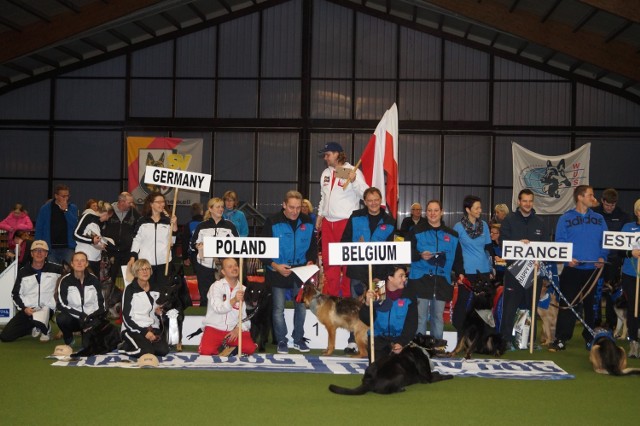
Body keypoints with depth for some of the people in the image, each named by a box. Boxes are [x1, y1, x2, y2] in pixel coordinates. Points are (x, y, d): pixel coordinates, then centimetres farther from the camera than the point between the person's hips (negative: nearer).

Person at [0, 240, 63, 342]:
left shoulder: (55, 269, -2)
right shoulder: (23, 272, 4)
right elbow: (15, 294, 7)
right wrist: (24, 308, -9)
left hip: (47, 308, -4)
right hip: (27, 309, 4)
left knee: (39, 320, -41)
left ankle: (46, 329, -1)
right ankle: (34, 327, 20)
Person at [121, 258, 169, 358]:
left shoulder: (155, 289, 13)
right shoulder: (130, 289, -4)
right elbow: (126, 316, -9)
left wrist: (159, 312, 0)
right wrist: (144, 332, -17)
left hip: (153, 327, 5)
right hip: (134, 329, -5)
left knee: (163, 350, -21)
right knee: (147, 351, -28)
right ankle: (126, 346, 2)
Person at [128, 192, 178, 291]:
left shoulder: (168, 221, 5)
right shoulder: (142, 221, 2)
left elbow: (172, 241, 4)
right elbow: (137, 240, 5)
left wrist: (174, 226, -9)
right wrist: (133, 257, -2)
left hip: (164, 261, 1)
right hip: (146, 261, -1)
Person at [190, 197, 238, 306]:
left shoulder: (229, 225, 8)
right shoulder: (202, 226, 9)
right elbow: (192, 244, 10)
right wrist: (199, 246, -10)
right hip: (204, 266, 1)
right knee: (205, 296, 6)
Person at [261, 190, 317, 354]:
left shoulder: (307, 222, 1)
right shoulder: (272, 222, -10)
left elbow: (313, 246, 10)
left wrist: (311, 261, -7)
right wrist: (275, 265, -20)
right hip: (278, 271, -3)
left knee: (301, 306, 9)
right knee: (279, 308, 3)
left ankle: (299, 339, 25)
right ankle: (281, 341, 17)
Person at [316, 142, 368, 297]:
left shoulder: (353, 172, -8)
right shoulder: (326, 173, 14)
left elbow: (365, 194, -15)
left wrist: (353, 181, -28)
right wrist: (320, 216, 21)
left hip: (347, 222, -7)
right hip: (328, 222, 7)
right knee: (328, 261, 9)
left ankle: (347, 296, 10)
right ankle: (329, 296, 18)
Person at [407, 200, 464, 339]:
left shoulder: (452, 235, 13)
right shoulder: (417, 231, 3)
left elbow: (457, 257, 14)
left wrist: (459, 272, 0)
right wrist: (420, 255, -18)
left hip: (442, 280, 3)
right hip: (421, 279, -3)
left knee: (438, 317, 8)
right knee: (420, 316, -4)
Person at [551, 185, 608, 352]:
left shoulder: (599, 219, 8)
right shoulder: (565, 219, -1)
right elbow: (560, 243, -3)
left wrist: (602, 257, -9)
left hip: (594, 269, 3)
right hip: (572, 269, -3)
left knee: (592, 305, 11)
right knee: (567, 305, -3)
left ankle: (591, 338, 23)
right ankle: (561, 339, 1)